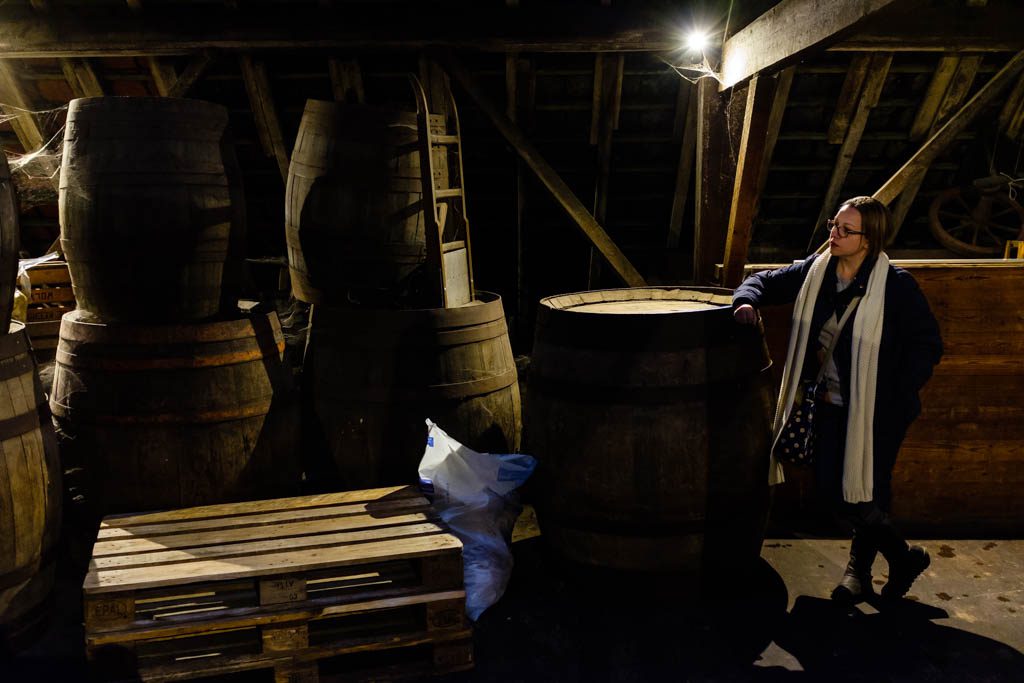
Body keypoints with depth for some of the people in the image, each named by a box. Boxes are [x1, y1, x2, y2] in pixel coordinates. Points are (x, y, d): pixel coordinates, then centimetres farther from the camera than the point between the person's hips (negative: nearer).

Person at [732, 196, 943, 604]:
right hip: (832, 403, 6)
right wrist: (747, 299, -13)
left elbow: (929, 345, -10)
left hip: (878, 409, -6)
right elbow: (768, 282, 10)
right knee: (829, 490, 8)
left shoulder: (897, 286, -16)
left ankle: (860, 569, 32)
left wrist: (897, 395, -14)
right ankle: (902, 558, 31)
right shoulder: (816, 271, -1)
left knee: (865, 495, 1)